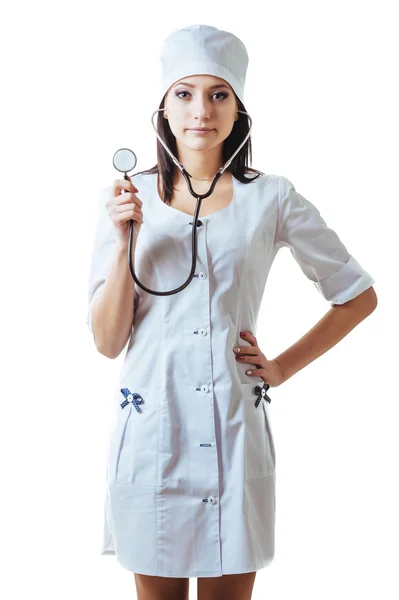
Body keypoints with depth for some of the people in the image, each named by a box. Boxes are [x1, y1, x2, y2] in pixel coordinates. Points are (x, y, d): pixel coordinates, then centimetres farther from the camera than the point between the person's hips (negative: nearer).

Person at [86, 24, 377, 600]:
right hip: (150, 430, 1)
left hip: (234, 431, 0)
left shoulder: (272, 199, -1)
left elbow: (359, 296, 9)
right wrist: (123, 243, -14)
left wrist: (285, 367, 3)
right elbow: (108, 342, -2)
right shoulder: (127, 197, 1)